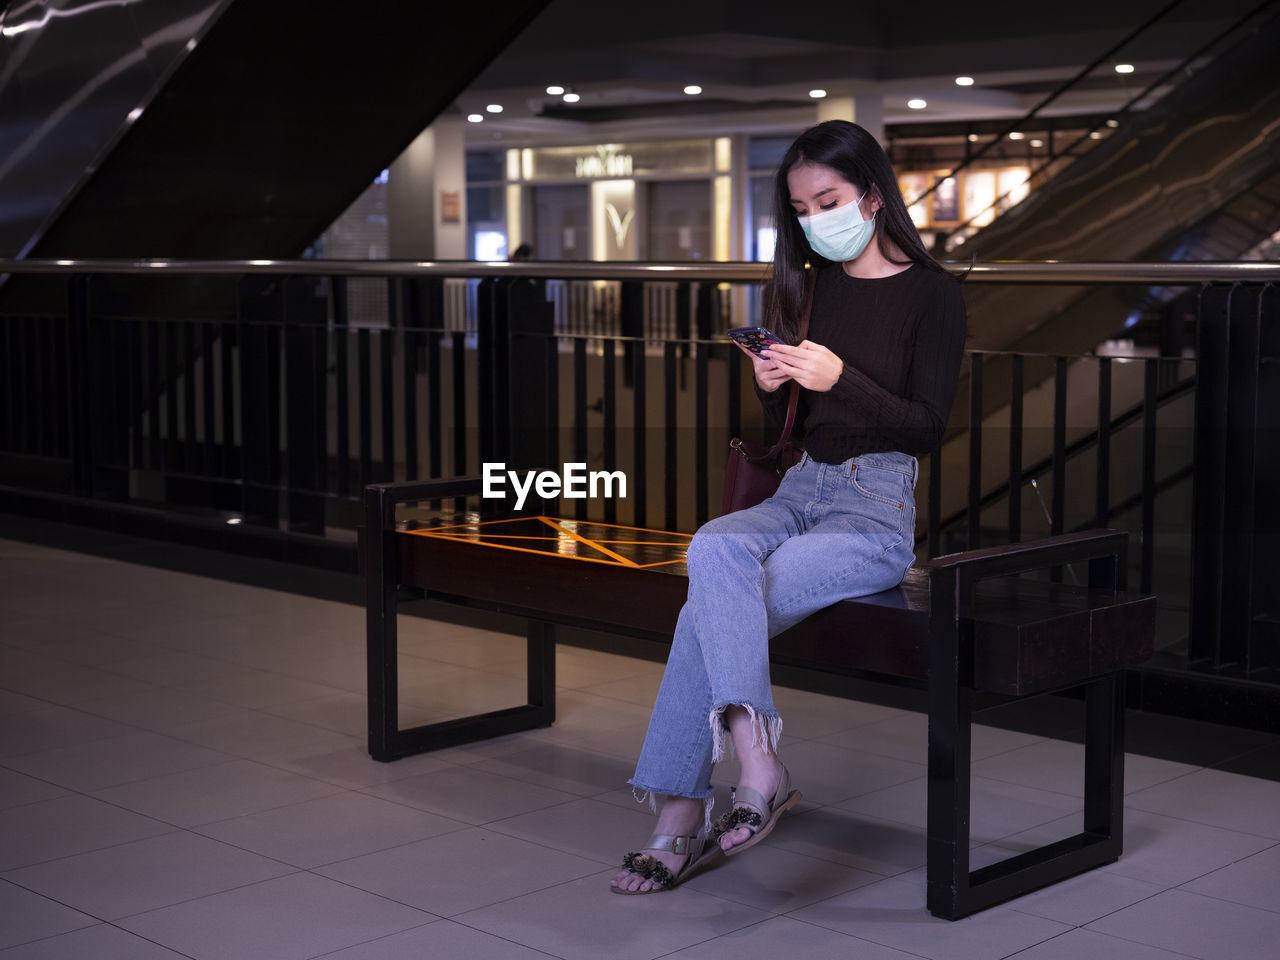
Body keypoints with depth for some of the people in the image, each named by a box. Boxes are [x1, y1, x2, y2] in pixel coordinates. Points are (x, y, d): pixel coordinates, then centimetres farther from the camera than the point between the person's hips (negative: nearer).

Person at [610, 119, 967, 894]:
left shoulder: (932, 294, -2)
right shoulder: (808, 287, 14)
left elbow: (927, 429, -7)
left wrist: (840, 379, -20)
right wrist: (771, 388, -6)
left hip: (882, 509, -5)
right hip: (801, 491, 5)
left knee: (717, 606, -26)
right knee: (715, 549, -30)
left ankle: (683, 816, -22)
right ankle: (758, 767, -34)